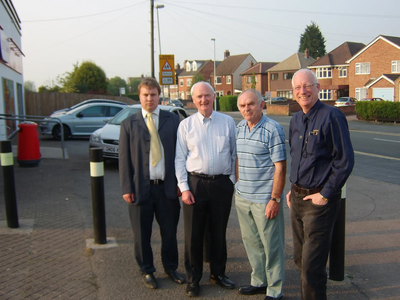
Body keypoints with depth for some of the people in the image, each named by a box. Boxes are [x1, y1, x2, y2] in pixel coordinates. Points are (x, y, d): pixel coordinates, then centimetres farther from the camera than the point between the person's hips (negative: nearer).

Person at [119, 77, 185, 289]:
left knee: (169, 232, 12)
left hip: (167, 187, 1)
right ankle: (147, 271, 29)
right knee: (142, 234, 11)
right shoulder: (129, 124, 3)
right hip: (140, 188, 0)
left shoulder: (173, 120, 5)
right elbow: (124, 158, 1)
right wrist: (126, 188, -6)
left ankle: (170, 268, 32)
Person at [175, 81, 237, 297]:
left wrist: (233, 181, 2)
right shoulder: (186, 125, 1)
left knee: (219, 231, 13)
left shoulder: (228, 122, 4)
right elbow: (180, 159, 1)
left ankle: (218, 273, 31)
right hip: (195, 183, -1)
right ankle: (193, 278, 21)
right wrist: (184, 188, -5)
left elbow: (235, 154, 7)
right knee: (193, 233, 5)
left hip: (222, 183, 1)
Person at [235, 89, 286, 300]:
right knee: (251, 242, 18)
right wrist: (238, 185, 14)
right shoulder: (239, 127, 8)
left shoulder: (273, 129, -13)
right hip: (242, 197, 7)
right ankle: (259, 281, 35)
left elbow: (280, 167, -15)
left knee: (272, 245, 5)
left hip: (265, 199, -7)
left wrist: (275, 199, -18)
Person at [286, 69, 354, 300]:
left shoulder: (331, 116, -14)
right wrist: (294, 189, 14)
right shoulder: (296, 121, 10)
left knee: (312, 265, -5)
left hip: (319, 200, -7)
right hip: (297, 198, 8)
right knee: (301, 260, 17)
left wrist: (325, 195, -15)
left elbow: (345, 161, -16)